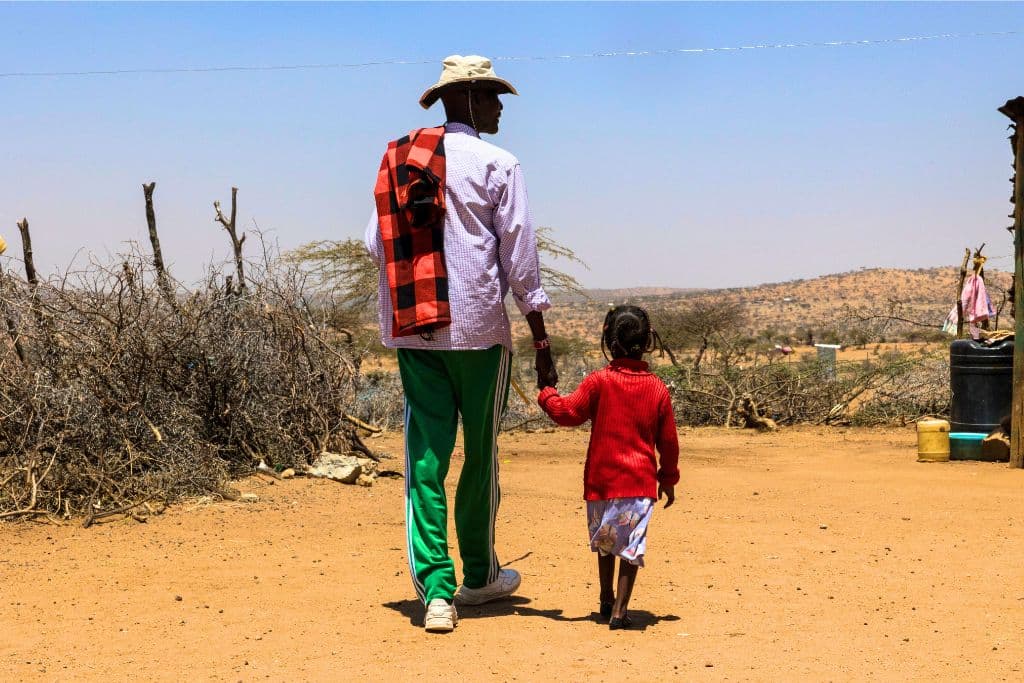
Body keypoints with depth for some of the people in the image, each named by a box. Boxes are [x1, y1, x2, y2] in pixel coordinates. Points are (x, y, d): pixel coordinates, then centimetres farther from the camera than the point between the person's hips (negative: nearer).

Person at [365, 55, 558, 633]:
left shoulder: (397, 159, 10)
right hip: (478, 327, -3)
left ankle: (435, 589, -6)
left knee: (426, 454, 2)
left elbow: (375, 244, 9)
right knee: (481, 452, 12)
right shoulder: (498, 164, -3)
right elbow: (521, 260, -6)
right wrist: (542, 343, -2)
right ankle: (479, 575, 26)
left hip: (409, 330, 4)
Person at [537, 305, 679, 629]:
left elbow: (566, 412, -4)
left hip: (602, 479, 0)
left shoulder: (599, 381, -7)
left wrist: (547, 394, 15)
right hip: (640, 481, 0)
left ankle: (607, 601, 31)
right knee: (631, 545, 2)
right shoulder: (658, 388, 1)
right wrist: (668, 479, 18)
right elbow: (668, 441, 6)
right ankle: (620, 610, -5)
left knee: (605, 541, 19)